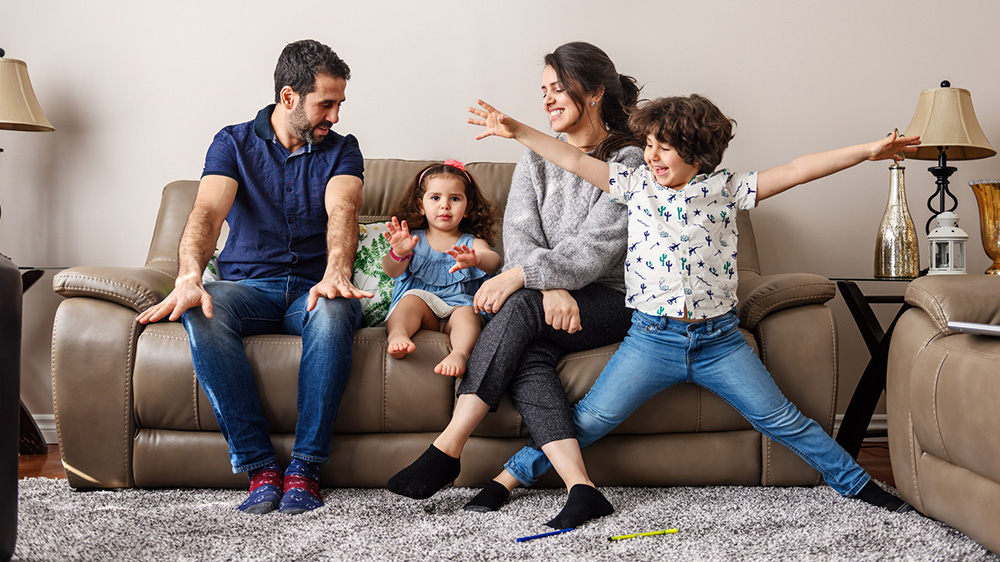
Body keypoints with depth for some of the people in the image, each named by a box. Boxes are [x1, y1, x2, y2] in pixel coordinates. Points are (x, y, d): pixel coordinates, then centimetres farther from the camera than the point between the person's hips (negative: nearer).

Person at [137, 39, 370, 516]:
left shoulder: (341, 150, 9)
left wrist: (336, 274, -36)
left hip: (312, 287, 0)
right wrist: (189, 280, -35)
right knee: (201, 312, -34)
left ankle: (305, 468, -29)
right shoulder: (234, 143, 6)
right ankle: (259, 468, -30)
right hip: (248, 284, 0)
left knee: (333, 313, -37)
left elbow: (342, 211, -13)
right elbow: (207, 212, -13)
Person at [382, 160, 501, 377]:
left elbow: (493, 261, -8)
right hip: (421, 310, 0)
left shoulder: (472, 243, 16)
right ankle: (397, 333, -55)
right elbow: (391, 271, -1)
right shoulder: (414, 241, 15)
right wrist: (398, 253, -28)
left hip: (458, 306, 0)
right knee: (412, 298, -30)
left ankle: (460, 352, -57)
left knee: (467, 313, -31)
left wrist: (475, 259, -35)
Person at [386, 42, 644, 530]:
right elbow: (519, 237, 0)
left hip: (612, 303, -4)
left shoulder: (629, 162, -3)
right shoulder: (537, 158, 14)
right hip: (551, 301, 4)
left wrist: (518, 277, -26)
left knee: (520, 308, -32)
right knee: (528, 353, -31)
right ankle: (580, 489, -41)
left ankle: (447, 449, -32)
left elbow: (593, 252, -15)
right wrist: (552, 289, -20)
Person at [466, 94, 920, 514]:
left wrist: (869, 151, -9)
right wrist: (517, 130, -2)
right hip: (652, 338, 0)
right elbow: (573, 160, 3)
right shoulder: (636, 185, 5)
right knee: (591, 418, -4)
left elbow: (795, 171, -4)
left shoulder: (725, 189, 2)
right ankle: (512, 475, 9)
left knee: (782, 420, 3)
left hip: (719, 340, 0)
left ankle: (857, 484, 18)